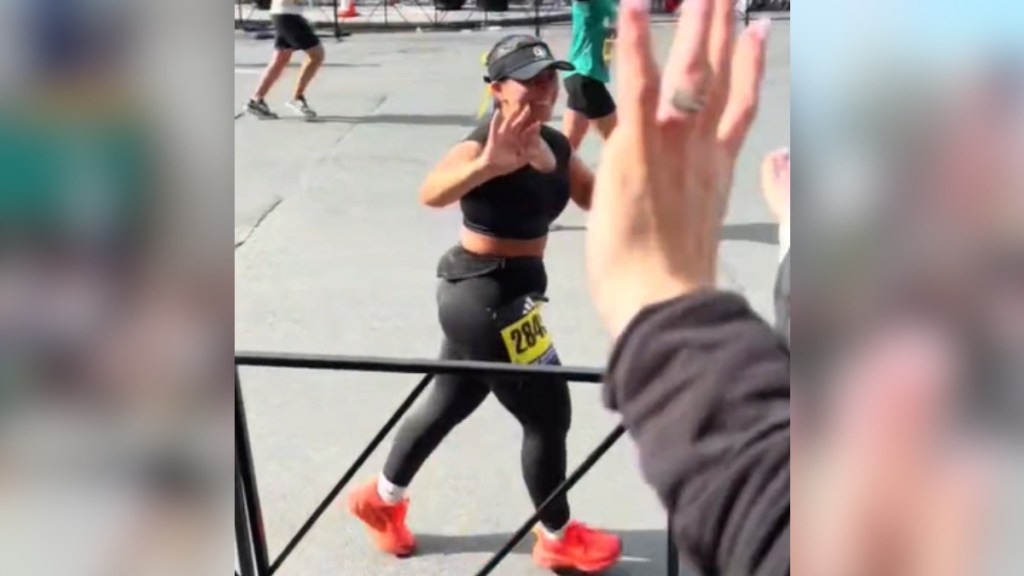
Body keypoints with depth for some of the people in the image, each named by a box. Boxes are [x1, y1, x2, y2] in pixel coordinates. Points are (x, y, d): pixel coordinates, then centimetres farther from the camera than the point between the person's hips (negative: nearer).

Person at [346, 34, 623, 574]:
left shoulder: (553, 144, 4)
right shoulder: (484, 144, -23)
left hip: (502, 294, 9)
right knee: (548, 415, 4)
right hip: (486, 295, -9)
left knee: (449, 404, 22)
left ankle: (381, 499, 42)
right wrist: (485, 166, -62)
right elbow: (432, 193, -43)